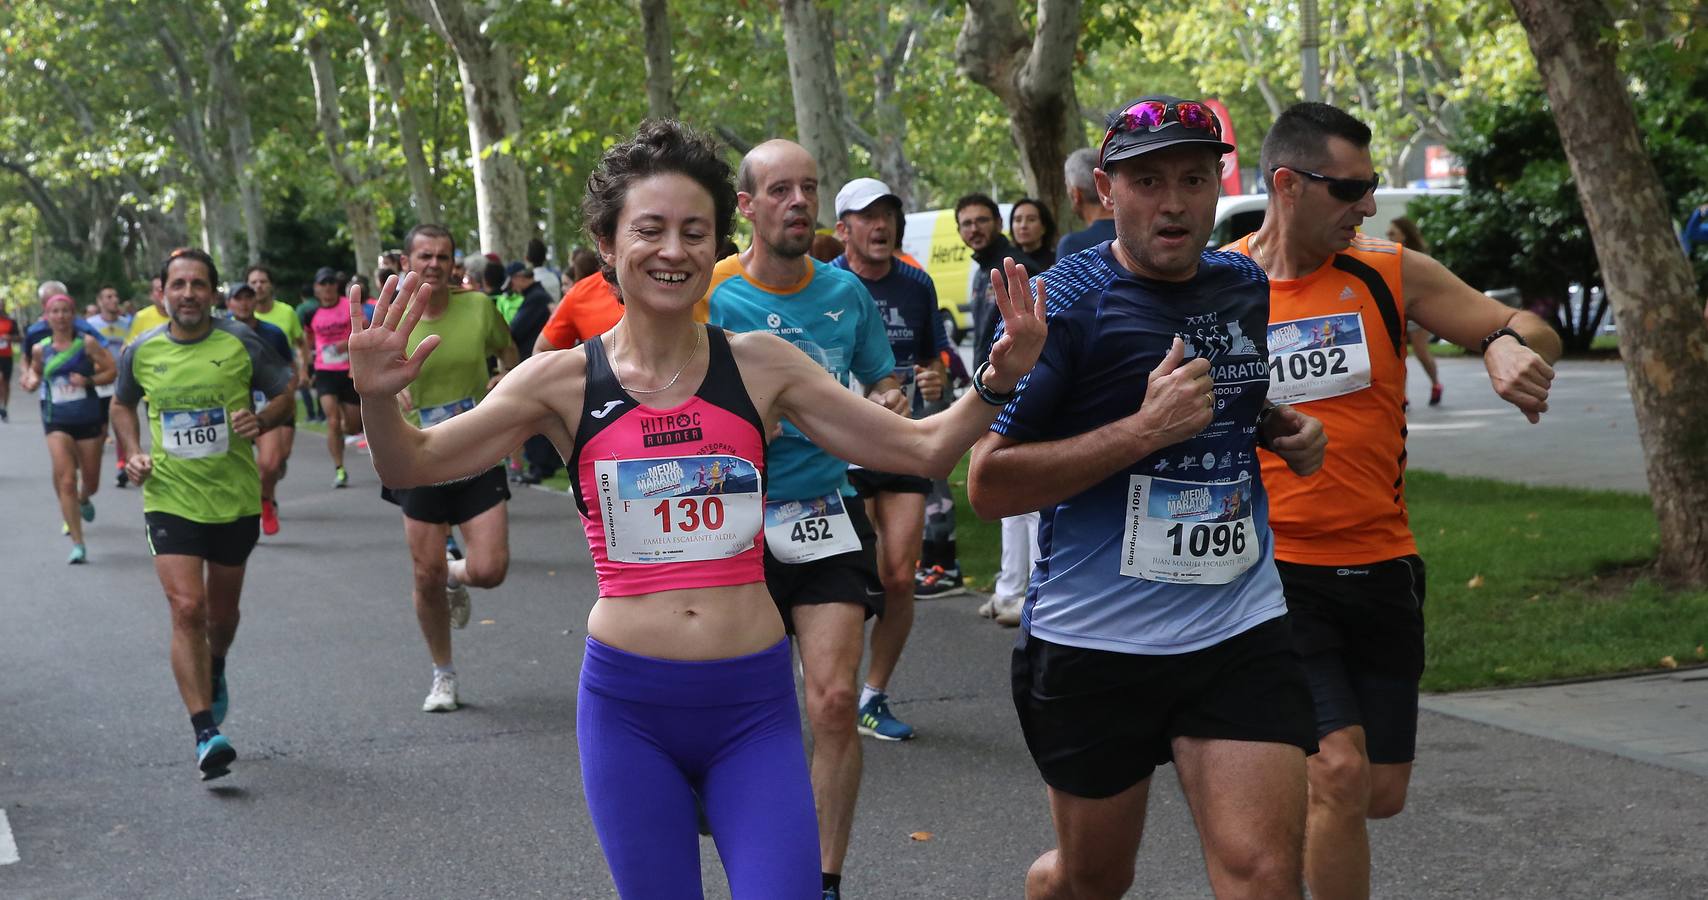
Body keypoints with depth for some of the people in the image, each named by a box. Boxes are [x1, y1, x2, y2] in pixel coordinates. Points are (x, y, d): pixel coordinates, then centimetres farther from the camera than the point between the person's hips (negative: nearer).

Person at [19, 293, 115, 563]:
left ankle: (83, 500, 53)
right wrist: (31, 380, -1)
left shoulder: (87, 343, -6)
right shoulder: (40, 349, 1)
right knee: (66, 480, -14)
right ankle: (77, 544, -11)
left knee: (91, 482, 13)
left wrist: (89, 380, -19)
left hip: (89, 419, 0)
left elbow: (112, 370, -4)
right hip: (57, 422, 0)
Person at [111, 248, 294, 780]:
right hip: (170, 500, 0)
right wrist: (133, 453, 1)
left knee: (222, 612, 16)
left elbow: (285, 393, 4)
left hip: (235, 499, 1)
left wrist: (262, 420, -17)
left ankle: (216, 672, 52)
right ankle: (206, 734, -14)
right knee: (187, 609, -15)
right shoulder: (141, 352, -1)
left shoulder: (240, 344, -7)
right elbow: (122, 404, 18)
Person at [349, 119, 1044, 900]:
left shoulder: (760, 366, 2)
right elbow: (412, 467, 0)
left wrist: (996, 382, -9)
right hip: (628, 708, 0)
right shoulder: (566, 381, 0)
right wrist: (378, 396, -19)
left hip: (754, 706, 1)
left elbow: (922, 449, 7)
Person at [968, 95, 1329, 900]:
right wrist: (1146, 428, -23)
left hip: (1240, 634, 4)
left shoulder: (1249, 289, 7)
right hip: (1093, 643, -3)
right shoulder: (1063, 303, -10)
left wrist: (1282, 428, 6)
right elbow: (989, 483, -15)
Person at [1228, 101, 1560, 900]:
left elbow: (1530, 331, 0)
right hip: (1276, 572, -3)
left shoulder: (1390, 274, -1)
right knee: (1340, 774, -16)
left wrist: (1510, 343, -22)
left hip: (1382, 568, 4)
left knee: (1381, 796, 10)